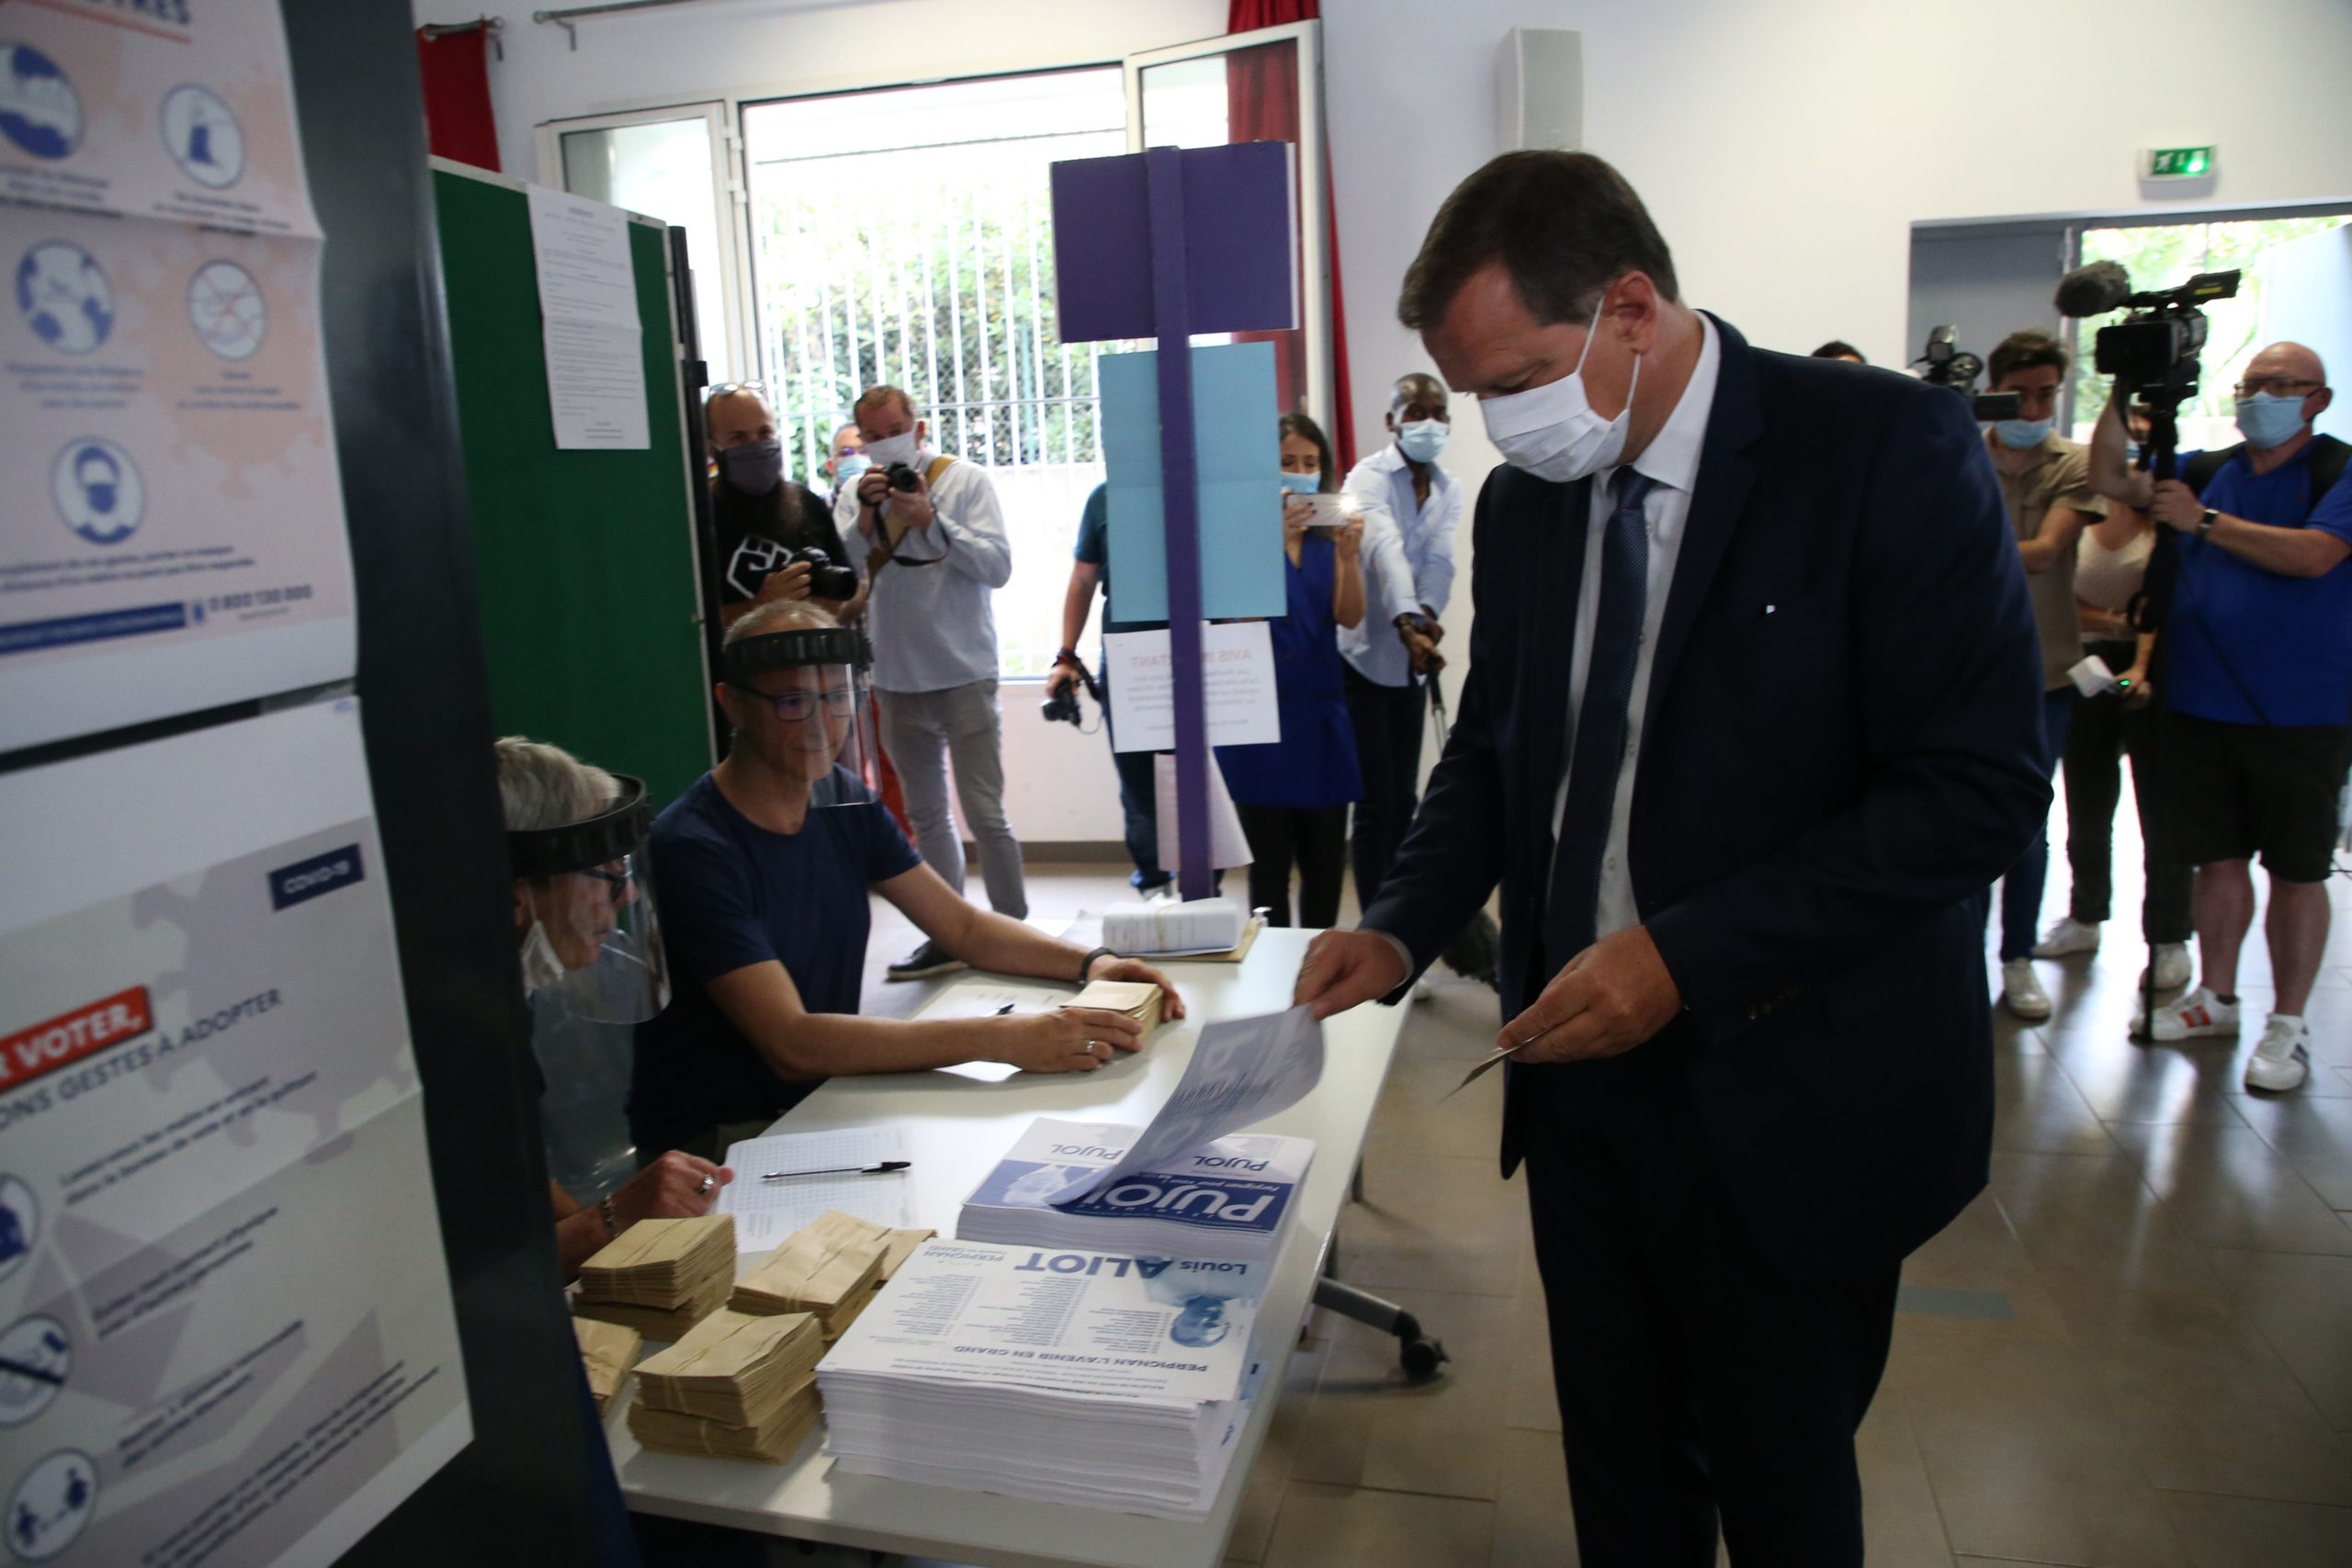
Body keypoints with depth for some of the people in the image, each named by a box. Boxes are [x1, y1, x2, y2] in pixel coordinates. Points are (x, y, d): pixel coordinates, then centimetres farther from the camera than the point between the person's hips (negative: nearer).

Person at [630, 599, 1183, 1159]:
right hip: (712, 1144, -6)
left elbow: (964, 927, 8)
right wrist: (1004, 1039, -35)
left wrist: (1090, 963, -11)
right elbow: (792, 1044, -29)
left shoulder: (843, 799, 2)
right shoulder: (693, 849, -21)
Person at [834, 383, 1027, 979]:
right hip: (897, 678, 5)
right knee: (926, 816, 13)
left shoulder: (966, 480, -2)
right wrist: (865, 517, -15)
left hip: (964, 673, -4)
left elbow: (998, 566, -11)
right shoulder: (855, 494, 8)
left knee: (985, 815, -6)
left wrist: (930, 520, -18)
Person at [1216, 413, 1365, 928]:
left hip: (1322, 709, 4)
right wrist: (1274, 539, -28)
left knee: (1326, 858, 8)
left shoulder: (1329, 533, 10)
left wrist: (1350, 553, -19)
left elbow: (1350, 616, -2)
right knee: (1270, 862, -1)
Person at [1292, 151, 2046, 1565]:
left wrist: (1684, 955, -24)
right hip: (1585, 1067, 5)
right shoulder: (1524, 502, 4)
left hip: (1790, 1099, -5)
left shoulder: (1889, 450, -14)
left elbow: (1981, 784, -19)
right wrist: (1401, 930, -5)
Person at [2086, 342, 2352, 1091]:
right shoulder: (2208, 468, 10)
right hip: (2202, 706, 4)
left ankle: (2288, 1024, 15)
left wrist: (2203, 521, -17)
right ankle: (2215, 998, 27)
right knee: (2218, 859, 13)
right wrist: (2122, 396, -9)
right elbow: (2114, 480, 0)